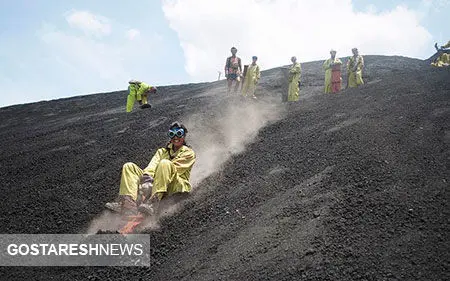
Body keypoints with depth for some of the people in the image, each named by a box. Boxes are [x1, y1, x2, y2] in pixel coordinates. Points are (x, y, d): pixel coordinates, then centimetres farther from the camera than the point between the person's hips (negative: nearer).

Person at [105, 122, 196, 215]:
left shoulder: (189, 153, 11)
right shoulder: (162, 151, 26)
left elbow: (172, 169, -5)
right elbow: (153, 165, 5)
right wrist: (147, 178, -15)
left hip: (177, 186, -5)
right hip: (156, 182, 5)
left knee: (165, 163, -33)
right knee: (129, 166, -6)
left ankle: (153, 203, -45)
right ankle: (128, 203, -29)